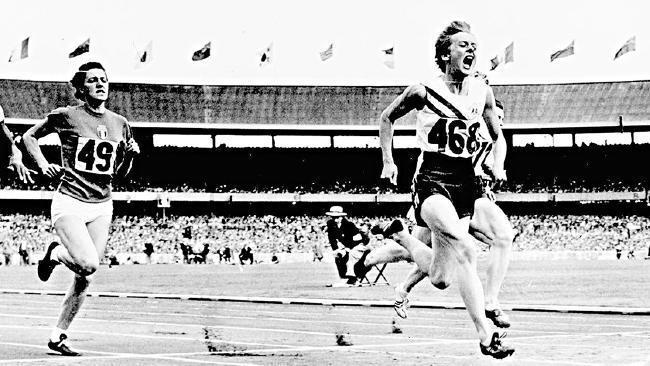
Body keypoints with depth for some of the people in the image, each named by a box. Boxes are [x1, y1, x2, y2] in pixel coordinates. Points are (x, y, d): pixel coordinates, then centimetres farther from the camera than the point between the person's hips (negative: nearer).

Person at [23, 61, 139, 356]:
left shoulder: (119, 123, 10)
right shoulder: (66, 116, -4)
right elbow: (29, 136, 10)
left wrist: (130, 156, -2)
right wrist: (43, 166, -5)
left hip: (101, 207, 5)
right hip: (69, 202, -5)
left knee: (84, 278, 2)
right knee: (88, 264, -23)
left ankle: (57, 337, 14)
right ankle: (55, 254, 11)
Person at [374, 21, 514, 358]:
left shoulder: (482, 92, 6)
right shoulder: (424, 91, -6)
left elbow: (497, 137, 20)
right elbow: (386, 118, 11)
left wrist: (497, 166, 1)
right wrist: (388, 162, 5)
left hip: (464, 182, 5)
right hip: (431, 181, -5)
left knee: (439, 278, 7)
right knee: (465, 250, -28)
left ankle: (400, 235, 37)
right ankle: (486, 335, -26)